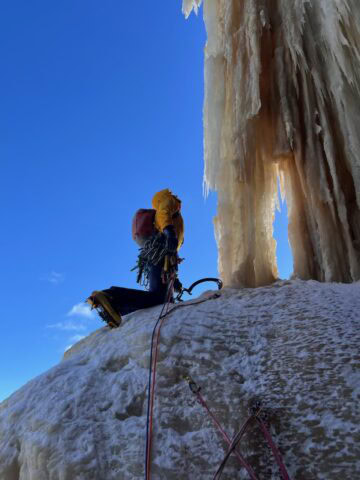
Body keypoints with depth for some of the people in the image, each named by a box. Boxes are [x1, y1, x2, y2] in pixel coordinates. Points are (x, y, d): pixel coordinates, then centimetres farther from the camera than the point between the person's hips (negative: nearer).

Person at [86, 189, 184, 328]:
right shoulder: (168, 199, 16)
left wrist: (173, 278, 34)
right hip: (160, 254, -9)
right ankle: (109, 297, -33)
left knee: (166, 301, 1)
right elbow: (164, 213, -10)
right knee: (157, 298, -23)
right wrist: (169, 230, -31)